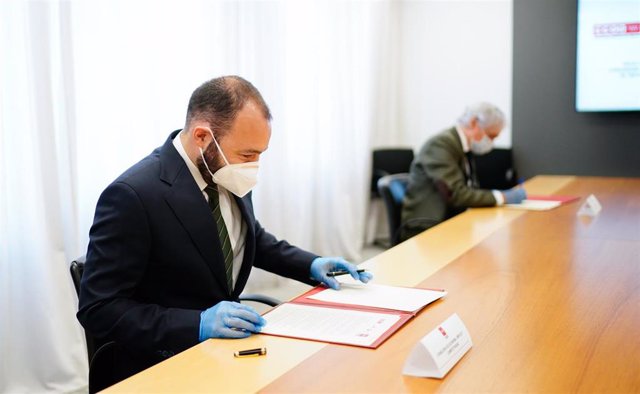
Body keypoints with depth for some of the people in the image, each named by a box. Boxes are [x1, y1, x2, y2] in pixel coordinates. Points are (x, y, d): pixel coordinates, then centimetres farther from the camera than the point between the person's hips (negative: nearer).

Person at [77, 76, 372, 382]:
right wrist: (198, 324, -28)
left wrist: (310, 265, 3)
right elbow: (99, 309, -19)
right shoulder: (133, 195, -21)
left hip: (225, 346, 7)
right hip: (165, 367, -7)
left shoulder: (227, 176, -1)